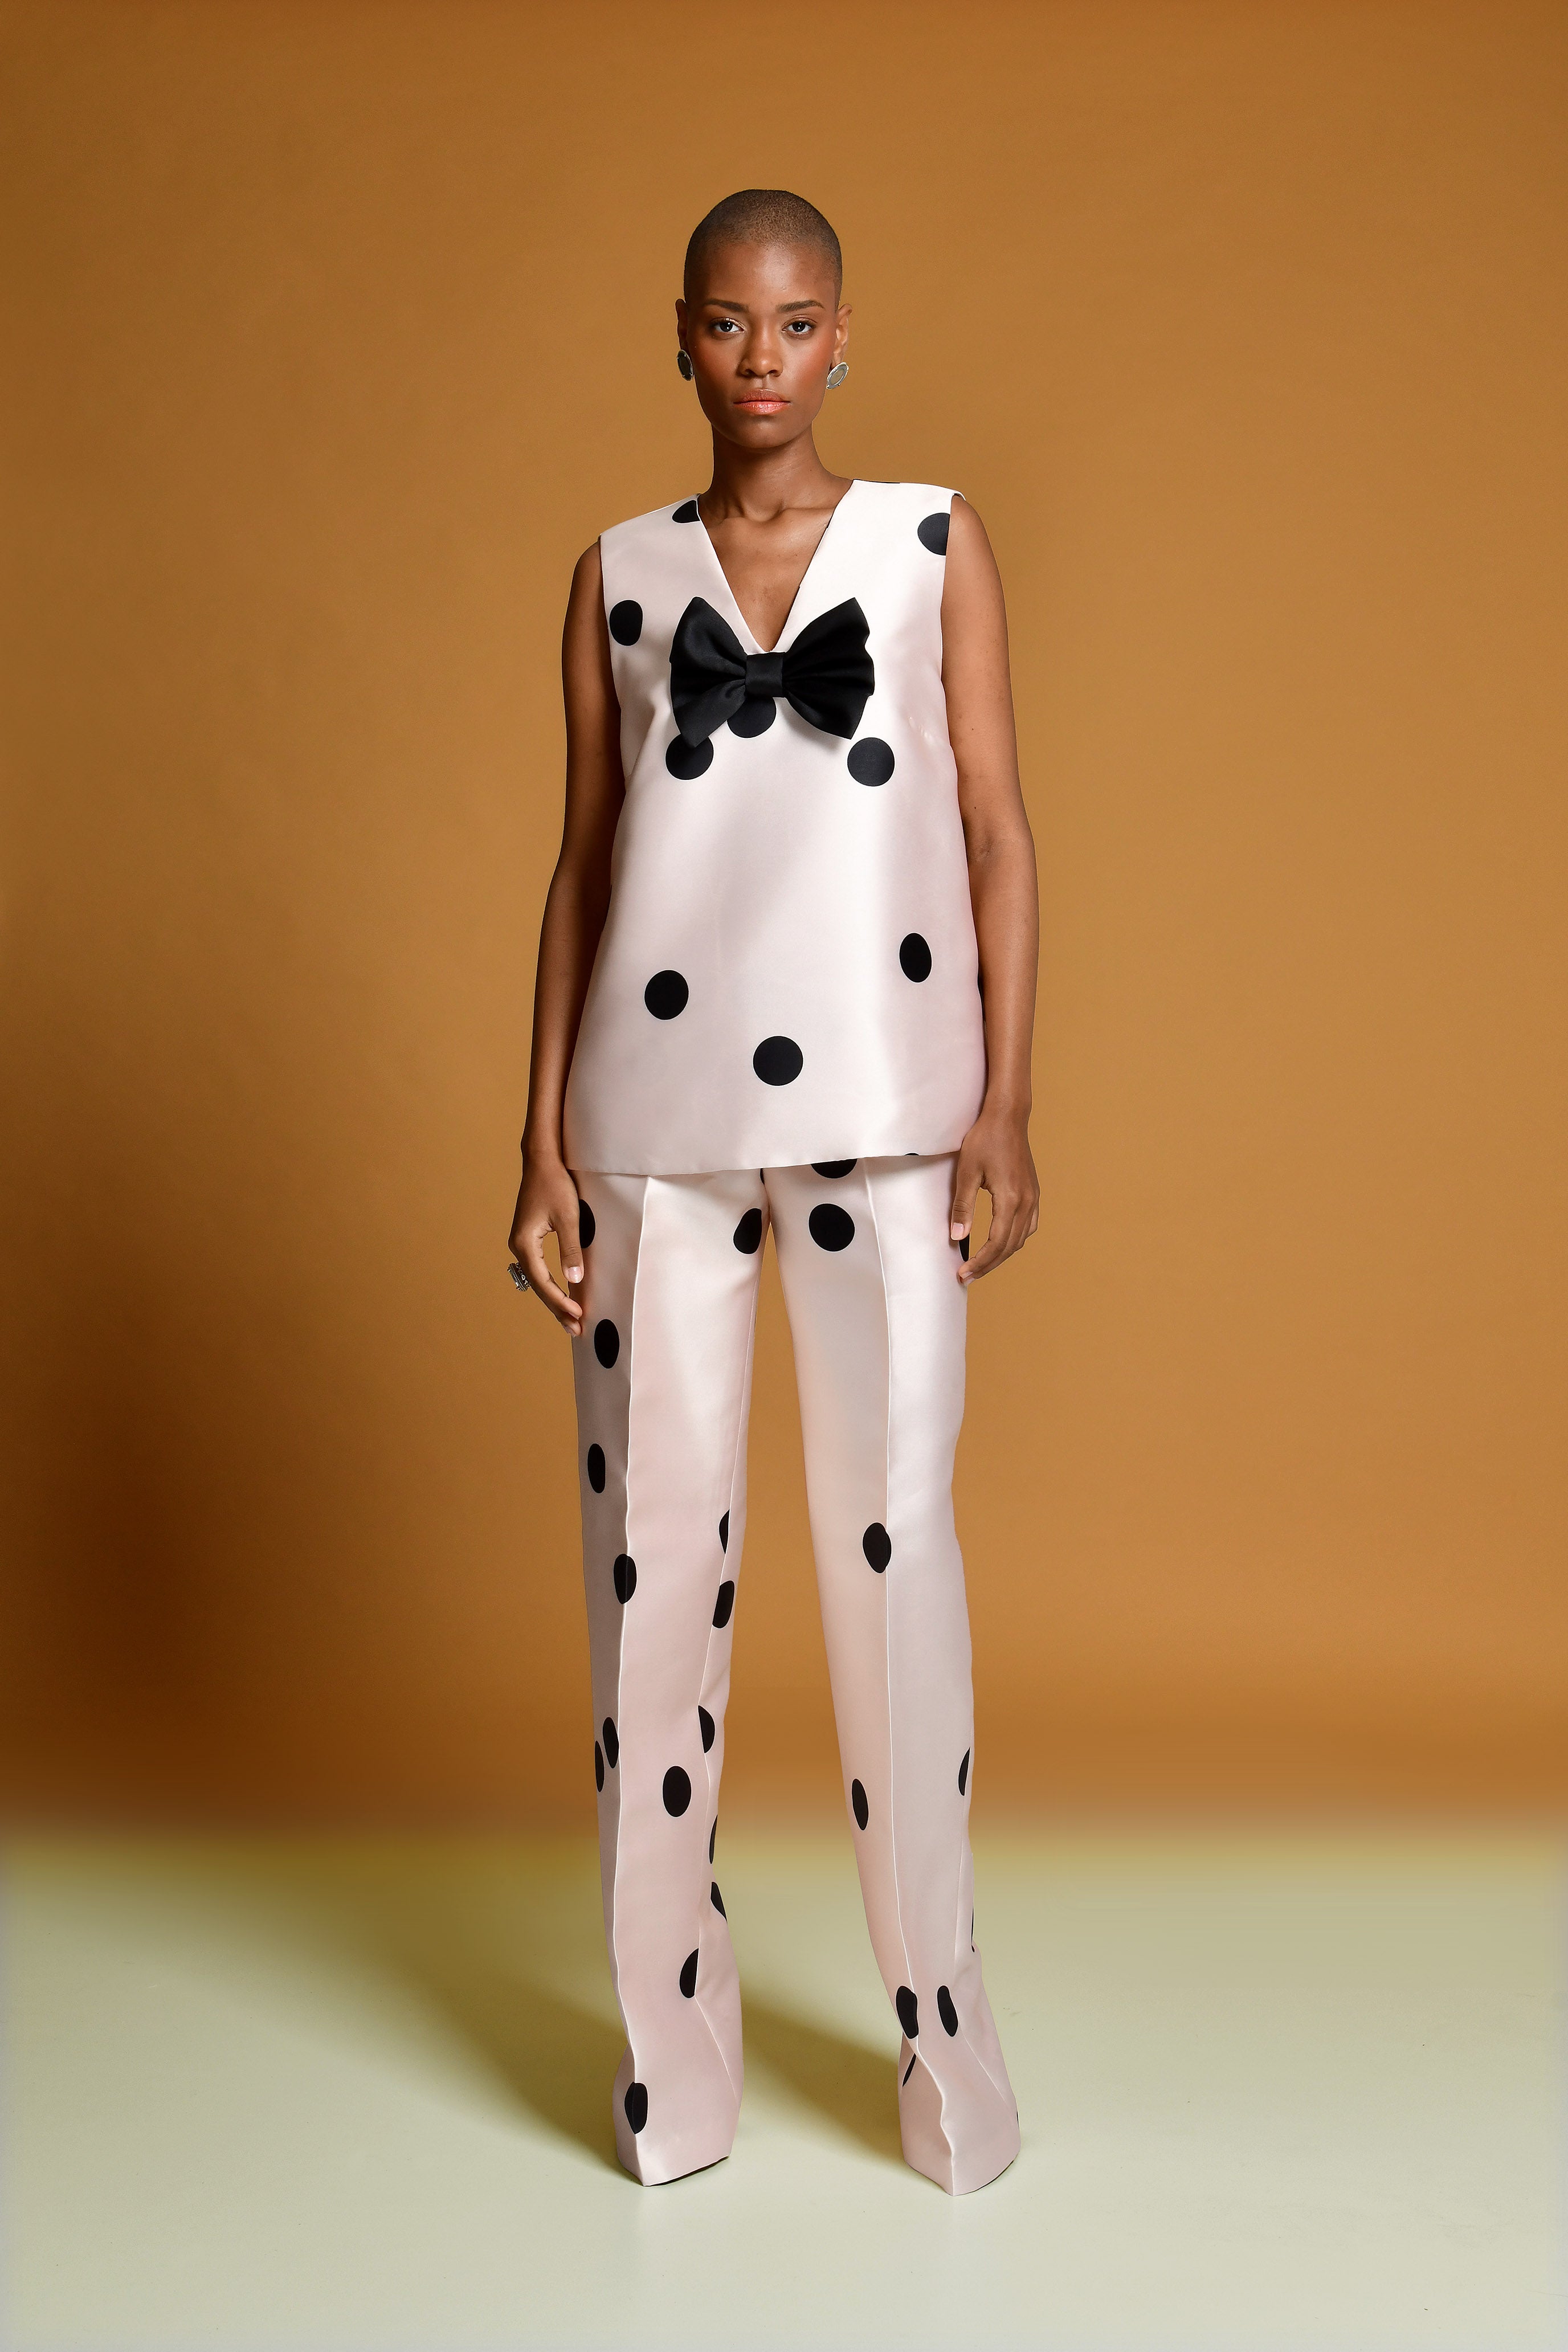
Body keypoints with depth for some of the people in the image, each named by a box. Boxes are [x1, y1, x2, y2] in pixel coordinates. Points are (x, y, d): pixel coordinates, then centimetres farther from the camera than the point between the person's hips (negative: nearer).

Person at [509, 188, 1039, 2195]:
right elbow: (583, 861, 10)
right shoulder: (617, 578, 11)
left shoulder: (934, 546, 9)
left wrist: (1006, 1104, -3)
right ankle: (670, 2037, 17)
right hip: (657, 1116, 1)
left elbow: (997, 834, 5)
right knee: (653, 1546, 3)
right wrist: (543, 1141, 3)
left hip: (879, 1108, -1)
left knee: (895, 1538, -1)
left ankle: (940, 2025, 14)